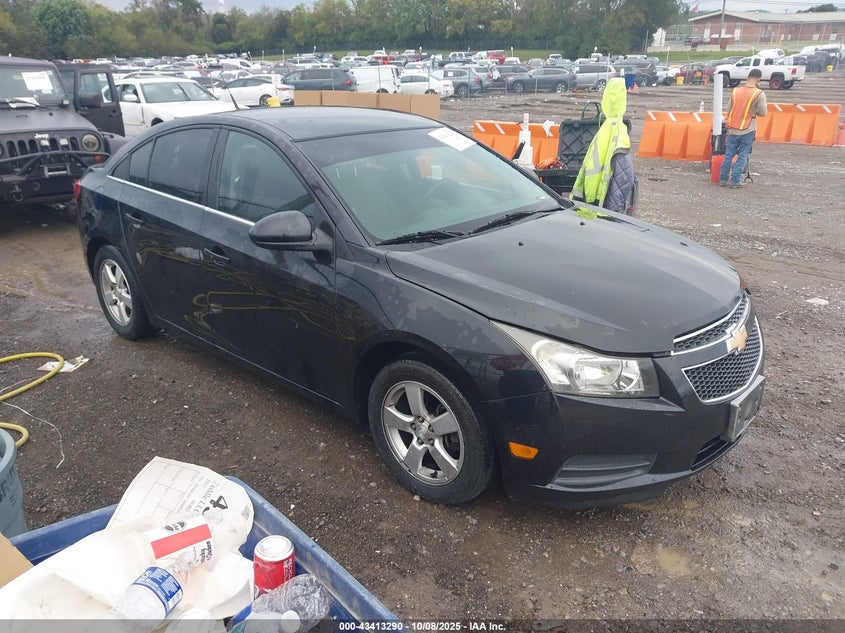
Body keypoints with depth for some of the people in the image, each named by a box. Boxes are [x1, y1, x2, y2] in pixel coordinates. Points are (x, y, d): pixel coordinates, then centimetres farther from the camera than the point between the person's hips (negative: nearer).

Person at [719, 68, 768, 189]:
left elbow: (729, 111, 6)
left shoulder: (735, 91, 2)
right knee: (742, 156, 4)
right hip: (748, 131, -3)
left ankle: (723, 179, 14)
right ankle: (735, 181, 2)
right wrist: (754, 111, 13)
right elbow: (763, 112, -8)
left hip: (733, 129, 3)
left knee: (729, 155, 12)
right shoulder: (759, 94, -10)